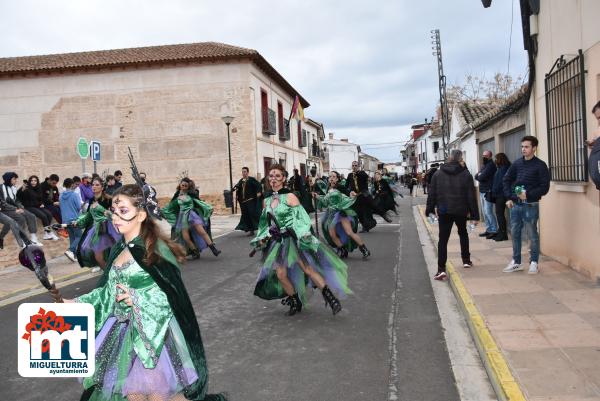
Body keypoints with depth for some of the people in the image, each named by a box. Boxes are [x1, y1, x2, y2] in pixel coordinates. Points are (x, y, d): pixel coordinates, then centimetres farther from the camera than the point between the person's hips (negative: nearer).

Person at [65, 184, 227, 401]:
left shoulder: (155, 250, -16)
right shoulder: (119, 251, 6)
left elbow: (176, 295, -16)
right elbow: (109, 292, 10)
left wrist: (138, 299, -22)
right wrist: (74, 303, 4)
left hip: (155, 333, -7)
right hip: (125, 334, 7)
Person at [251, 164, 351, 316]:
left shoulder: (290, 197, -7)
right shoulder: (267, 201, 10)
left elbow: (301, 218, -12)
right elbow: (266, 223, 21)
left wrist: (303, 237, -23)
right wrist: (262, 239, 12)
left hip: (293, 238, -5)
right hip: (278, 242, 5)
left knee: (307, 269, -14)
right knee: (280, 274, -1)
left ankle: (331, 298, -8)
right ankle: (295, 303, 18)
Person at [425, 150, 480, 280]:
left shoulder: (438, 174, 0)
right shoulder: (466, 175, -3)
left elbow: (432, 194, 2)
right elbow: (471, 196, -4)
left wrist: (429, 210, 10)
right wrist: (474, 215, -1)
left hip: (444, 211, 0)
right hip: (461, 211, 1)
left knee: (443, 239, -2)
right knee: (463, 233, 25)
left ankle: (441, 269, -13)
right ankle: (466, 260, 33)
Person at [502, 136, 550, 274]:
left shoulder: (540, 165, -5)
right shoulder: (517, 163, 8)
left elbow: (544, 187, -9)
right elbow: (506, 180, 14)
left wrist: (528, 194, -19)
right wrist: (509, 198, 5)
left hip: (530, 205, -5)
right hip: (515, 204, 5)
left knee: (532, 234, 3)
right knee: (515, 233, 9)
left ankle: (534, 262, 15)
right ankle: (516, 262, 20)